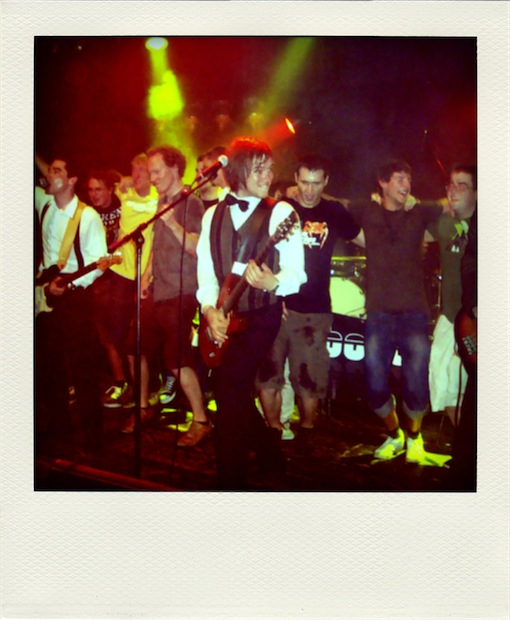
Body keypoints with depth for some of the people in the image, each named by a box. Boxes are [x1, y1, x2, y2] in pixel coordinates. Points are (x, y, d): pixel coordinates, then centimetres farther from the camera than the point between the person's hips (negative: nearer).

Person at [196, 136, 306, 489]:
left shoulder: (281, 213, -6)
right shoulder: (213, 215, 8)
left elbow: (297, 273, -10)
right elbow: (206, 270, 4)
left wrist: (273, 282, -30)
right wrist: (210, 310, -11)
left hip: (260, 315, -5)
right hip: (222, 317, 6)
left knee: (230, 392, -12)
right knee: (232, 390, 12)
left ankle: (232, 480, 4)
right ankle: (269, 452, 37)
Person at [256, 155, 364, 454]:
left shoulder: (334, 212, 7)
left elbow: (369, 240, 20)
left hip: (314, 309, 0)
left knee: (311, 378, 2)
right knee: (268, 373, 2)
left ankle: (306, 430, 23)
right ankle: (273, 428, 19)